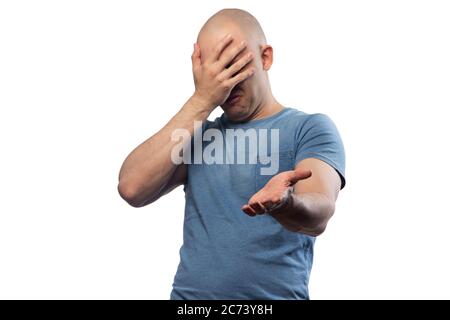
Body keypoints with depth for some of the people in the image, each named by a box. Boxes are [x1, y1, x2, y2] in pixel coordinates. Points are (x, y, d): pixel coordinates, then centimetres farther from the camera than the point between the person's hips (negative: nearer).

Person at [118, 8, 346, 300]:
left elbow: (318, 215, -17)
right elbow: (132, 189, -6)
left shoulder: (310, 128, -1)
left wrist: (285, 203, -39)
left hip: (275, 293, -1)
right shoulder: (200, 132, 9)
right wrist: (201, 101, -8)